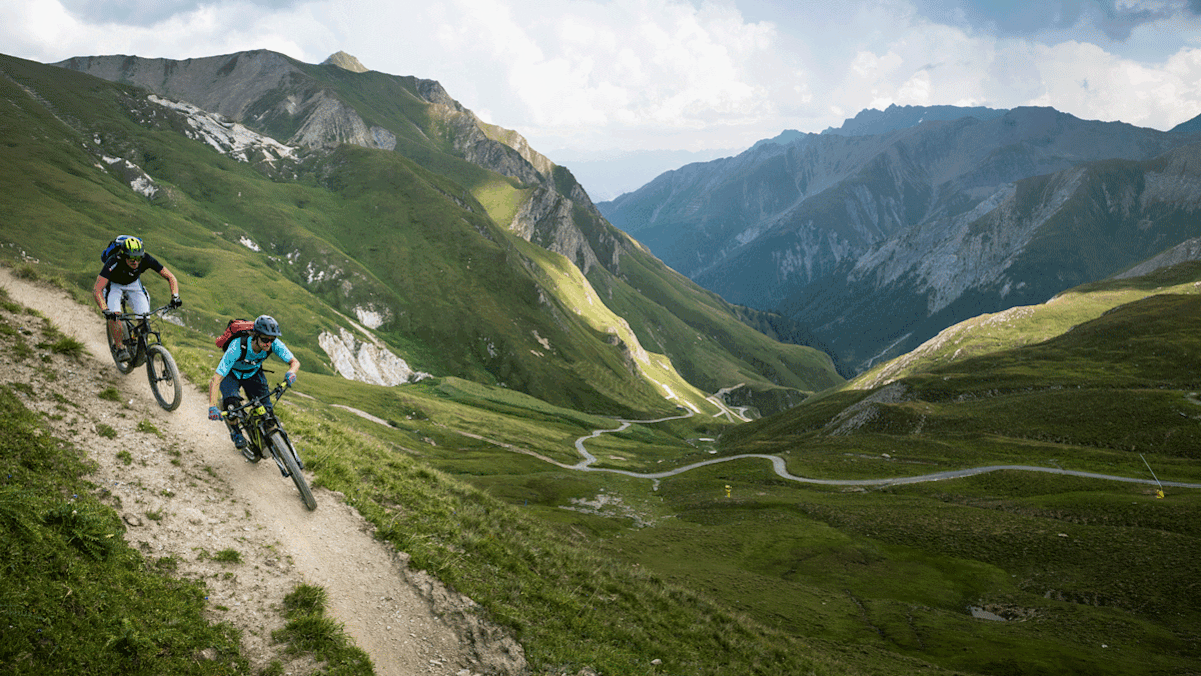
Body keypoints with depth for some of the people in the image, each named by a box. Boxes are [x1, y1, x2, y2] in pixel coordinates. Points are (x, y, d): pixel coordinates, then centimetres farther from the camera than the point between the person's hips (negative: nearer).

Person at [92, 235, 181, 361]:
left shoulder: (146, 260, -33)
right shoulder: (113, 263, -40)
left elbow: (171, 278, -26)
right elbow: (97, 290, -43)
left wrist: (175, 297, -43)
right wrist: (105, 310, -58)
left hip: (133, 284, 3)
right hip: (113, 285, -2)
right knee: (114, 315, -27)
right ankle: (120, 348, -10)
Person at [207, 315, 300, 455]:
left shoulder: (274, 344, -31)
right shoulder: (237, 347, -41)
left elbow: (295, 362, -23)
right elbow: (215, 380, -41)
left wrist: (291, 372, -48)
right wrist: (212, 407, -52)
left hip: (253, 373, 3)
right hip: (231, 374, -3)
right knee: (232, 403, -31)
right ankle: (235, 431, 0)